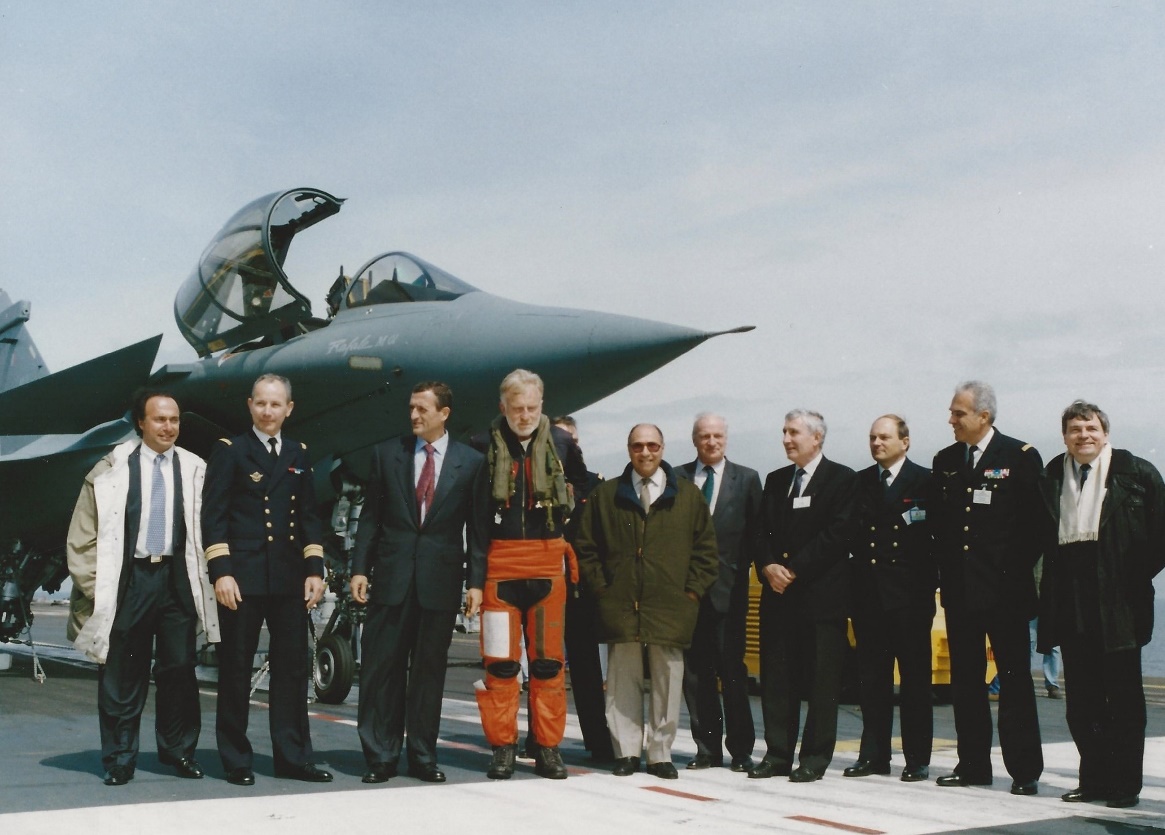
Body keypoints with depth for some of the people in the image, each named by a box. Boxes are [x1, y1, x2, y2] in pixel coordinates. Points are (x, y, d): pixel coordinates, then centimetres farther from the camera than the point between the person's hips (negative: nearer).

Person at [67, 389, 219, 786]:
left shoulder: (194, 471, 7)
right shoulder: (111, 470, 3)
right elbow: (83, 536, 4)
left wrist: (204, 578, 0)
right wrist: (95, 586, -2)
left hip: (177, 578, 1)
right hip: (129, 579, -1)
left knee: (180, 667, 3)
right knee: (122, 674, 3)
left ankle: (179, 749, 18)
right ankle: (119, 758, 13)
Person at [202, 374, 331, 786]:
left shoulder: (299, 455, 14)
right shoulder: (230, 451, 0)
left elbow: (309, 516, 15)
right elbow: (213, 516, -5)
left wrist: (314, 570, 5)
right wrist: (220, 571, -14)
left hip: (289, 578, 4)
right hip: (242, 578, -4)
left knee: (293, 666, 6)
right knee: (236, 669, 3)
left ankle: (293, 757, 14)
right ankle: (236, 760, 12)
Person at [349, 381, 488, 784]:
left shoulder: (471, 462, 3)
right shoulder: (387, 453, 6)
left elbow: (477, 528, 3)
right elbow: (370, 516, 7)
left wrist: (476, 581, -3)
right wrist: (359, 567, -1)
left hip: (441, 580, -1)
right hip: (391, 576, 1)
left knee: (429, 671, 6)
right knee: (381, 667, 1)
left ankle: (423, 757, 16)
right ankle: (380, 757, 10)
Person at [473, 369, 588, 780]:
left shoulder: (561, 442, 4)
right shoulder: (486, 446, -2)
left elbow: (581, 485, 21)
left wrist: (564, 511, 9)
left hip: (548, 561, 2)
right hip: (499, 560, -1)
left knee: (548, 660, 5)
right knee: (500, 661, 0)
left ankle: (548, 747, 13)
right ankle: (502, 746, 10)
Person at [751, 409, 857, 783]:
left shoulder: (841, 479, -1)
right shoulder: (775, 481, 18)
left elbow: (837, 535, -10)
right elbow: (762, 532, 15)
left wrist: (793, 570, -13)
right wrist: (768, 567, -5)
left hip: (822, 595, -5)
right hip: (778, 596, 5)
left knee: (822, 681, -1)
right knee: (776, 679, 6)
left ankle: (815, 757, 6)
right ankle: (778, 754, 13)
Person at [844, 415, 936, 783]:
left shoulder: (925, 482, -2)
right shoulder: (860, 482, 12)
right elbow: (851, 533, 12)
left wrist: (929, 583, -10)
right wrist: (853, 579, 3)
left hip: (909, 596, -4)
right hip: (868, 593, 5)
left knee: (915, 678, 2)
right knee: (872, 677, 8)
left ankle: (917, 759, 7)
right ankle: (873, 754, 15)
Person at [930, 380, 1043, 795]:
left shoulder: (1021, 457, -4)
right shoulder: (944, 461, 12)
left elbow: (1034, 520, -5)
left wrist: (1019, 571, -7)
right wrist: (946, 568, 6)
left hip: (1004, 590, -5)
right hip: (959, 588, 5)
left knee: (1015, 679, -1)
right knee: (965, 681, 9)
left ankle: (1025, 770, 4)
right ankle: (973, 765, 16)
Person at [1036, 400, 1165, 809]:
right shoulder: (1050, 476, 12)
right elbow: (1042, 537, 12)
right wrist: (1051, 593, 1)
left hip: (1116, 602, -4)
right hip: (1070, 603, 4)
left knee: (1123, 694, 1)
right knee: (1081, 695, 8)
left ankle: (1125, 784, 7)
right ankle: (1093, 779, 16)